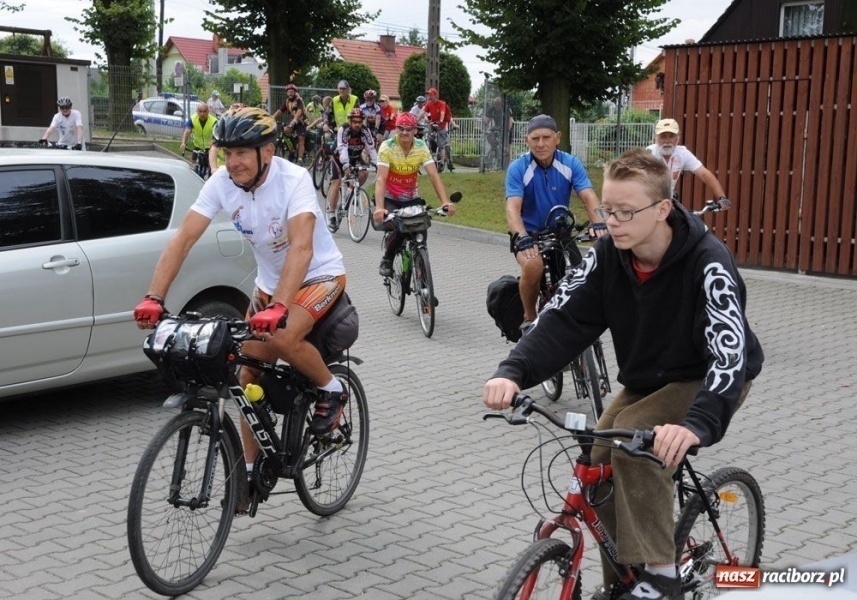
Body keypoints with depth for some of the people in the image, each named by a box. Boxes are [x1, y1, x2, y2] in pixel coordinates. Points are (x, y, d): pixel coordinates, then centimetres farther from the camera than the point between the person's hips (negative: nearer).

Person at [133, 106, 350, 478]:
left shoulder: (294, 180, -29)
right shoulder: (222, 182, -16)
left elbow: (301, 247, -41)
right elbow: (183, 238, -21)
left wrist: (278, 307, -54)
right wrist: (153, 298, -33)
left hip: (320, 277, -5)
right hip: (269, 282, 5)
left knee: (283, 337, -32)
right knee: (250, 378, 2)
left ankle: (331, 391, -3)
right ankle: (251, 467, 18)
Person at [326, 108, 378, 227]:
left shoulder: (365, 131, -20)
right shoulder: (343, 130, -29)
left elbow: (371, 148, -24)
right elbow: (342, 148, -39)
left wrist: (375, 163, -39)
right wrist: (345, 164, -54)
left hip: (356, 157, 3)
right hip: (341, 158, -3)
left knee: (363, 174, -24)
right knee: (336, 183, -11)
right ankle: (331, 215, -4)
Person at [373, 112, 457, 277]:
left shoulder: (421, 147, -12)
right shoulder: (387, 147, -20)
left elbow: (434, 176, -19)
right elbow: (381, 179, -28)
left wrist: (445, 201, -33)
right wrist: (379, 208, -42)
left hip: (412, 198, 3)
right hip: (390, 198, -3)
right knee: (397, 230, -26)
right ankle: (387, 260, 3)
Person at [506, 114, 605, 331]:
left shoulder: (571, 164, -8)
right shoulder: (518, 168, -15)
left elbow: (588, 197, -20)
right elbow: (513, 208, -26)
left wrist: (598, 223, -41)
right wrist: (522, 237, -46)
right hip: (529, 234, -3)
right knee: (533, 266, -34)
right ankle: (529, 318, -8)